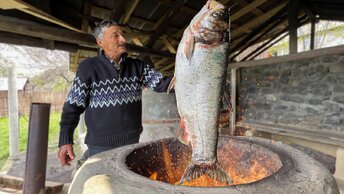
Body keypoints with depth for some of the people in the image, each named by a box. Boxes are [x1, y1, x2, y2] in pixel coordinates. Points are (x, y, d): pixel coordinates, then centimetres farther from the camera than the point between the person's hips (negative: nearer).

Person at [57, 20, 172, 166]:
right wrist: (65, 141, -8)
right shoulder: (88, 67, -6)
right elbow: (73, 106, -4)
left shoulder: (137, 66, 4)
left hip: (132, 141, 4)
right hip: (101, 145, -3)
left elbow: (160, 83, -2)